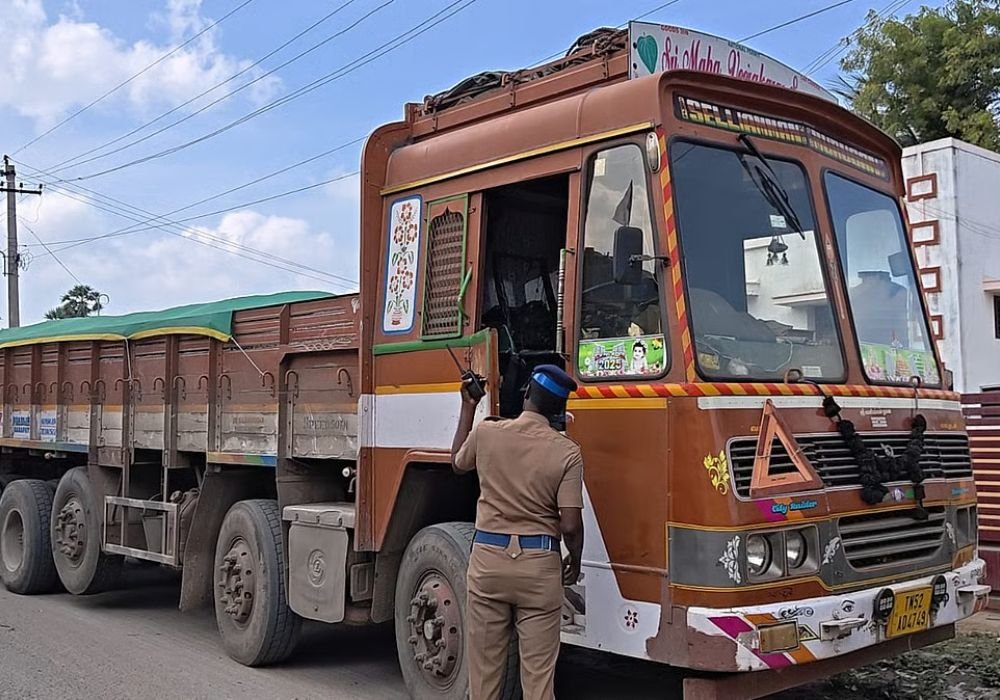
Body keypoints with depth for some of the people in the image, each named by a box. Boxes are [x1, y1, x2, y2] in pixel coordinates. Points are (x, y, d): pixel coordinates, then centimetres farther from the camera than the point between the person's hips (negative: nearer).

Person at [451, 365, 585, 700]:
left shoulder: (486, 432, -2)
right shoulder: (567, 452, -9)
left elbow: (458, 462, 20)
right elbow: (570, 525, -10)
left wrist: (468, 408, 28)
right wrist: (574, 562, 9)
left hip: (487, 558, 2)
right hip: (539, 563, -2)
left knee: (484, 665, 12)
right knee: (538, 670, 6)